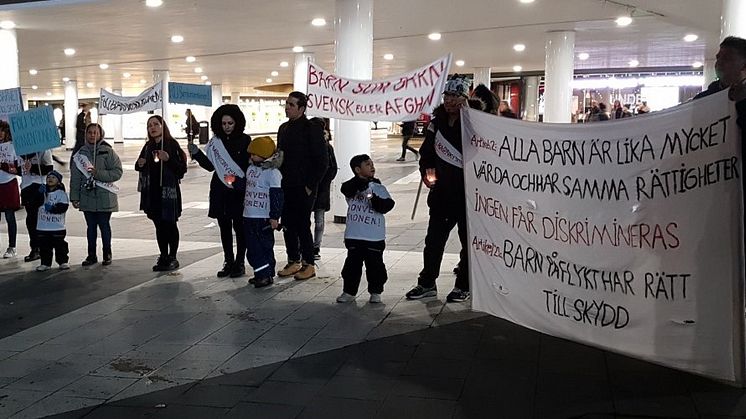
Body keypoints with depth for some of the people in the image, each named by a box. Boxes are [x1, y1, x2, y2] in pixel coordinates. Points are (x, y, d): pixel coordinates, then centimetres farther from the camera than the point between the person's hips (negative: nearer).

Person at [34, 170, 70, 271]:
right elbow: (38, 202, -6)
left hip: (57, 226, -3)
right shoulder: (43, 191, 9)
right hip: (43, 226, 3)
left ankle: (63, 261, 14)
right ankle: (45, 263, 15)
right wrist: (40, 193, -21)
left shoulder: (61, 193, -2)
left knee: (59, 245, 4)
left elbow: (64, 206, -11)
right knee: (44, 245, 7)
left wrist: (52, 208, -23)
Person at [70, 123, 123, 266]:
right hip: (87, 197, 3)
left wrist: (98, 173, -18)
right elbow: (75, 177, 8)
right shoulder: (80, 153, 7)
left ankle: (107, 254, 16)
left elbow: (117, 172, -9)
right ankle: (91, 255, 18)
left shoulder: (108, 152, -3)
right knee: (91, 226, 9)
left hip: (104, 197, -3)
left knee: (104, 225, 4)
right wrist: (74, 197, 4)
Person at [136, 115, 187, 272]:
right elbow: (139, 167, 23)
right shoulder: (148, 146, 11)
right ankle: (163, 257, 18)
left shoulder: (172, 144, -7)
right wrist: (139, 164, 1)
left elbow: (182, 168, -11)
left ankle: (173, 258, 10)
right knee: (159, 226, 10)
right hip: (152, 191, 6)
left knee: (170, 225, 1)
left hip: (168, 190, -6)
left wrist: (168, 159, -25)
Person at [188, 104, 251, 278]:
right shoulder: (215, 141, 8)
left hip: (239, 190, -4)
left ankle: (240, 263, 10)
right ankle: (228, 262, 20)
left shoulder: (244, 140, -3)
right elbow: (210, 166, 9)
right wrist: (197, 154, -3)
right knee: (224, 227, 10)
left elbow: (250, 166, -4)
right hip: (219, 190, 4)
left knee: (239, 226, 0)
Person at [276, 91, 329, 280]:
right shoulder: (284, 128, 13)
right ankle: (293, 261, 21)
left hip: (303, 188, -7)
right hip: (286, 187, 7)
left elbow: (323, 162, -11)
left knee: (302, 226, -3)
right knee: (288, 225, 10)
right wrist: (280, 181, 11)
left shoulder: (312, 129, -10)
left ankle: (309, 265, 8)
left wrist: (310, 185, -13)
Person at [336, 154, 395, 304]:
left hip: (375, 237, 0)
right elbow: (346, 190, -20)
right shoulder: (351, 186, 3)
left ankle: (376, 292, 19)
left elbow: (387, 205, -9)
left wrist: (374, 199, -24)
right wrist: (361, 182, -32)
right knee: (352, 264, 8)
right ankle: (349, 291, 21)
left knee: (375, 265, 5)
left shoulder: (378, 188, 3)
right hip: (354, 235, 0)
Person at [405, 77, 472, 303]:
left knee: (468, 240, 8)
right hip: (442, 192, 6)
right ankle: (427, 283, 24)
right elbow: (427, 151, 17)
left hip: (467, 193, -6)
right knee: (434, 239, 12)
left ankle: (464, 286, 20)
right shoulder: (437, 123, 7)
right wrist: (426, 171, 4)